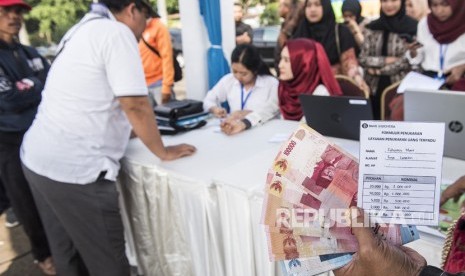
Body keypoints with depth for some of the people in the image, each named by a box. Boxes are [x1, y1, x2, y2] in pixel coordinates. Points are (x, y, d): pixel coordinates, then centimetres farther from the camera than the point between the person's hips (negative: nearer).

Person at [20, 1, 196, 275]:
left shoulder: (84, 29, 16)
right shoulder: (116, 32, -12)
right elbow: (136, 105, -17)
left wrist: (123, 129, 36)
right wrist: (163, 151, -3)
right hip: (74, 168, -10)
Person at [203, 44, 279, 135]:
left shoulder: (271, 83, -7)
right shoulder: (228, 80, 7)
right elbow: (208, 100, 15)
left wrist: (243, 123, -37)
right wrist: (214, 109, -8)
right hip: (233, 128, 2)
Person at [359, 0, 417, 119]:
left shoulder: (412, 27, -2)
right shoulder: (372, 27, 9)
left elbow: (408, 61, -7)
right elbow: (362, 58, 3)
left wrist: (379, 70, -6)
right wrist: (386, 60, -10)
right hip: (374, 88, 3)